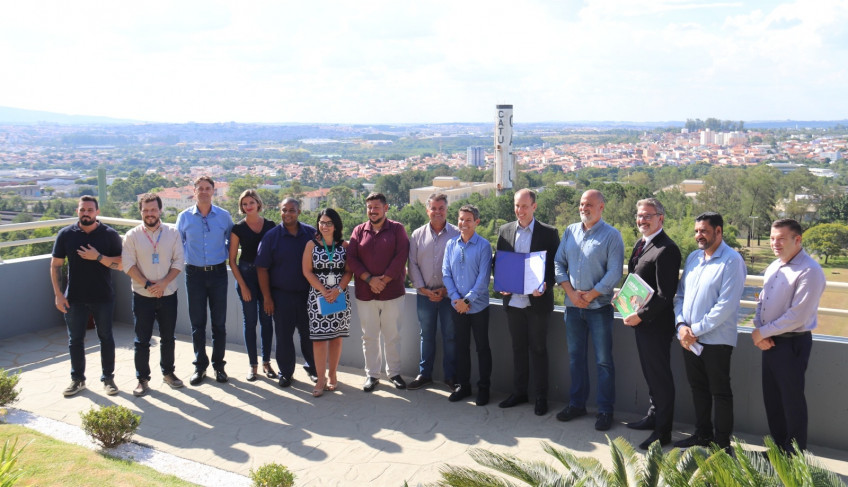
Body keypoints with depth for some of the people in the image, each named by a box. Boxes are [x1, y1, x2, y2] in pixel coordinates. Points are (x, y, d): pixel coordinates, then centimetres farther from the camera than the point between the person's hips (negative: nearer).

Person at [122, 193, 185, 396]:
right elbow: (128, 265, -7)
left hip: (168, 295, 1)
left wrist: (163, 283, -14)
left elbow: (179, 262, -2)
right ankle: (142, 379, 15)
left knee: (168, 337, 13)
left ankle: (168, 372, 29)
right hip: (142, 296, -1)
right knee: (142, 340, 5)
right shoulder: (132, 236, -2)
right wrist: (147, 285, -15)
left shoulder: (172, 233, 1)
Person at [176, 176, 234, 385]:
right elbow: (178, 243, 13)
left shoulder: (224, 216, 1)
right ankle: (200, 365, 18)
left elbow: (232, 240, 13)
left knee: (219, 322, 6)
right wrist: (186, 260, 4)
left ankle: (218, 364, 18)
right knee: (197, 322, 6)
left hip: (218, 273, 0)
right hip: (194, 273, 0)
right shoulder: (184, 217, 1)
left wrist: (225, 257, 2)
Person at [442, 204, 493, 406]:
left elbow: (483, 277, -12)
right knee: (461, 346, 13)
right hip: (457, 306, 4)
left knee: (482, 347, 7)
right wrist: (455, 298, -8)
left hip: (478, 306, -4)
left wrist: (467, 300, -14)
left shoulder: (483, 245, -9)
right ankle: (463, 385, 26)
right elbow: (446, 273, 3)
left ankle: (484, 388, 19)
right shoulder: (451, 244, 3)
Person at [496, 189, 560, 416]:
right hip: (513, 300, 4)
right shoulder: (504, 230, 6)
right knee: (518, 348, 14)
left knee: (538, 349, 6)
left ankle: (541, 397, 18)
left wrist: (544, 287, -18)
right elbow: (498, 261, 12)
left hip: (537, 301, -3)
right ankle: (519, 392, 27)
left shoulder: (549, 233, -5)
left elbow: (556, 265, -3)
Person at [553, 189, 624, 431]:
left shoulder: (611, 235, -5)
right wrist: (571, 292, -5)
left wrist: (589, 296, -12)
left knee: (603, 361, 1)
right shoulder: (570, 231, 9)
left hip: (599, 306, -5)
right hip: (573, 305, 5)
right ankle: (576, 404, 24)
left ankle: (605, 410, 11)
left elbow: (614, 272, -11)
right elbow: (558, 263, 8)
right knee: (575, 357, 12)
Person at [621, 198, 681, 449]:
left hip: (656, 324, -9)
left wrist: (641, 315, -19)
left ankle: (663, 431, 12)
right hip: (640, 322, 9)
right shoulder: (640, 244, 12)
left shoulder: (666, 250, -18)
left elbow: (665, 294, -22)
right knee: (650, 372, 20)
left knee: (660, 376, 2)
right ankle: (654, 416, 36)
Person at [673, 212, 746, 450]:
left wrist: (696, 329, -16)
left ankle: (722, 442, 18)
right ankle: (702, 434, 31)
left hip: (716, 339, -7)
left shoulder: (732, 261, -12)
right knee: (698, 388, 17)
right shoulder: (693, 257, 10)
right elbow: (680, 294, 12)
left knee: (720, 392, 5)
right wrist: (681, 325, -4)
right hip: (689, 339, 7)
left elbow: (726, 305, -18)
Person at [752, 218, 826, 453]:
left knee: (792, 401, 4)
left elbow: (798, 316, -22)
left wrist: (763, 332, -14)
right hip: (770, 342, 8)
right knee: (772, 398, 16)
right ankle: (779, 449, 32)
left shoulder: (810, 271, -17)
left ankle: (795, 456, 18)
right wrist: (759, 331, -2)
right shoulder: (774, 267, 10)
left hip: (792, 343, -8)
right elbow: (762, 301, 14)